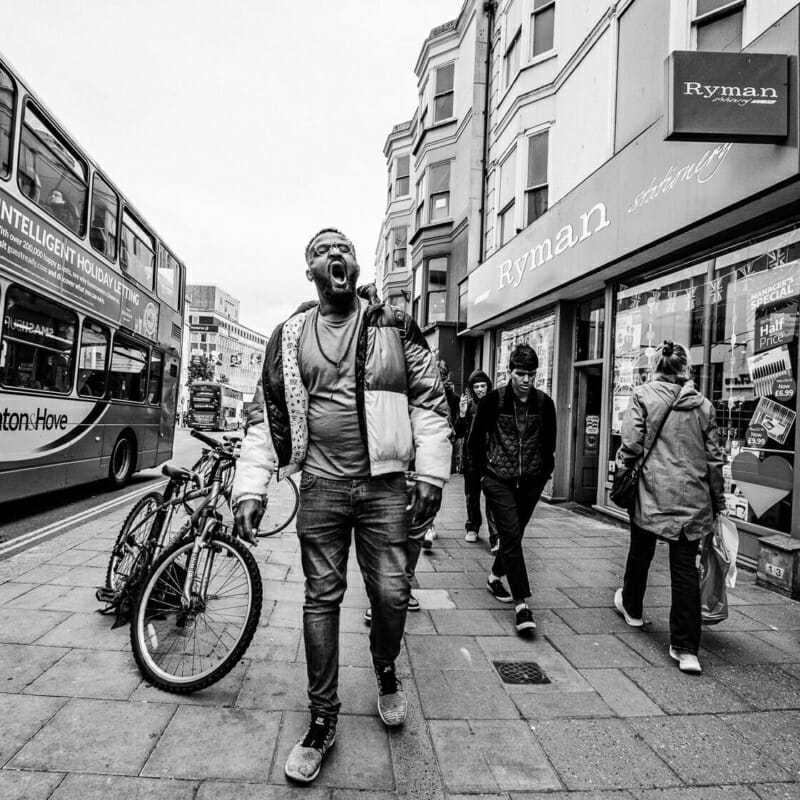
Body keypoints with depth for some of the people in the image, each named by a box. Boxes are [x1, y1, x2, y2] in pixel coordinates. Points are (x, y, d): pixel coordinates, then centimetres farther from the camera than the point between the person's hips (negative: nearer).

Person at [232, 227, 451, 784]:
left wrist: (432, 473, -5)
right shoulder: (290, 336, 7)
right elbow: (267, 415, 5)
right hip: (321, 486, 1)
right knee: (322, 599, 7)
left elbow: (429, 400, 3)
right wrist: (251, 488, -4)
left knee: (392, 594, 4)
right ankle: (323, 721, 24)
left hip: (386, 484, 0)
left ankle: (386, 672, 37)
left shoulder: (395, 326, 4)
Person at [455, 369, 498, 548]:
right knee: (472, 495, 15)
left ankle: (495, 538, -9)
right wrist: (462, 414, -12)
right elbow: (458, 433, 2)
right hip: (472, 457, 2)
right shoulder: (467, 404, 3)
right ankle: (472, 528, 35)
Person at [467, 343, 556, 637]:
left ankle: (495, 577, 38)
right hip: (499, 480, -3)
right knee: (511, 535, -10)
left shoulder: (544, 403, 2)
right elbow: (475, 439, 1)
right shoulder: (493, 400, -7)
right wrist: (484, 470, 0)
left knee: (513, 535, 13)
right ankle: (521, 603, -6)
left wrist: (545, 472, 7)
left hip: (531, 481, 3)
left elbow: (549, 442, 13)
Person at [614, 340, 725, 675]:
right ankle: (686, 648, 6)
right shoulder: (702, 404, 4)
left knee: (640, 553, 20)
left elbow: (631, 444, -13)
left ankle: (632, 608, 44)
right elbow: (714, 458, 7)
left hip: (652, 492, -2)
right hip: (693, 498, 2)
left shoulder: (643, 395, -5)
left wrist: (622, 466, 8)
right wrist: (718, 501, 16)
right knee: (686, 567, 5)